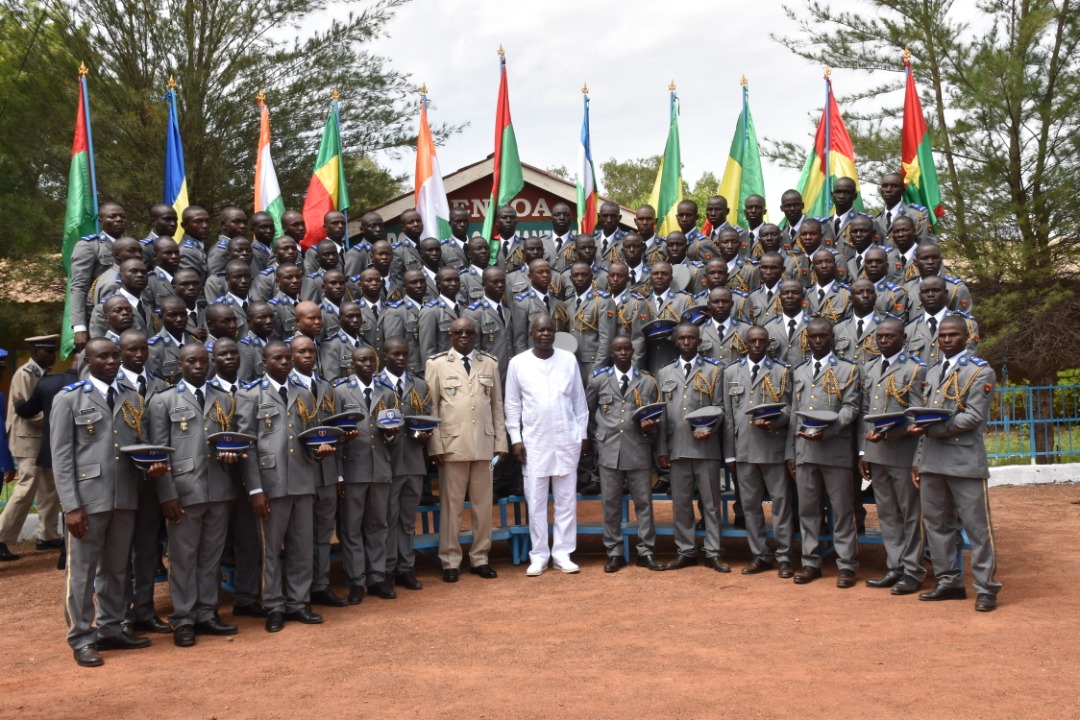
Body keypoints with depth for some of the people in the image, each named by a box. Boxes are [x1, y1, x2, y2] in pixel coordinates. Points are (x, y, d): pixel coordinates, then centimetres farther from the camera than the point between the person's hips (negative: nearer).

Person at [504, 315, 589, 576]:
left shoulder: (569, 359, 4)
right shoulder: (518, 362, 0)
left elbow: (579, 400, 8)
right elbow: (512, 404, 3)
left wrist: (583, 434, 5)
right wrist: (515, 438, -2)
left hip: (566, 439, 1)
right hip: (533, 440, -1)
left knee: (566, 499, 5)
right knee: (535, 500, 2)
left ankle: (562, 553, 12)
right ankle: (539, 555, 10)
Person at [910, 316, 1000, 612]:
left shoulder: (980, 371, -1)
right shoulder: (932, 373, 18)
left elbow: (974, 417, -12)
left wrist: (932, 429, -19)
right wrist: (918, 461, 14)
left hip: (965, 462, -6)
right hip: (932, 462, 6)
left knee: (977, 526, -3)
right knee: (936, 523, 9)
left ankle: (986, 588, 4)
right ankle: (949, 582, 19)